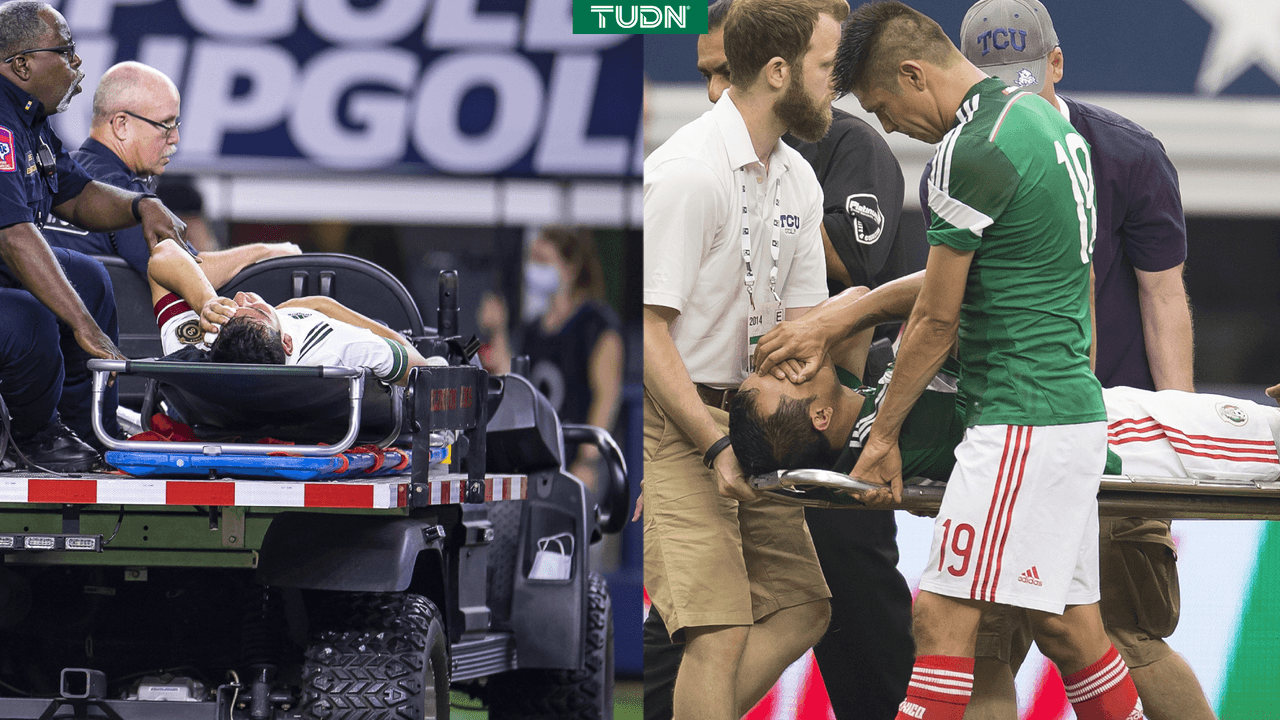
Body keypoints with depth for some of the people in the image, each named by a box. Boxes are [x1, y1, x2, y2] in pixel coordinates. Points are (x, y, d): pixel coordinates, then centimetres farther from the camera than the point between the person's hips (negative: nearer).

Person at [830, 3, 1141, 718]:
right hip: (1079, 410, 10)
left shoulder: (971, 153, -15)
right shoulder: (1043, 117, 14)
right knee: (1066, 624, 12)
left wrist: (883, 435, 2)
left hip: (1023, 422, -10)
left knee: (942, 616, -12)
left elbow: (938, 323, -8)